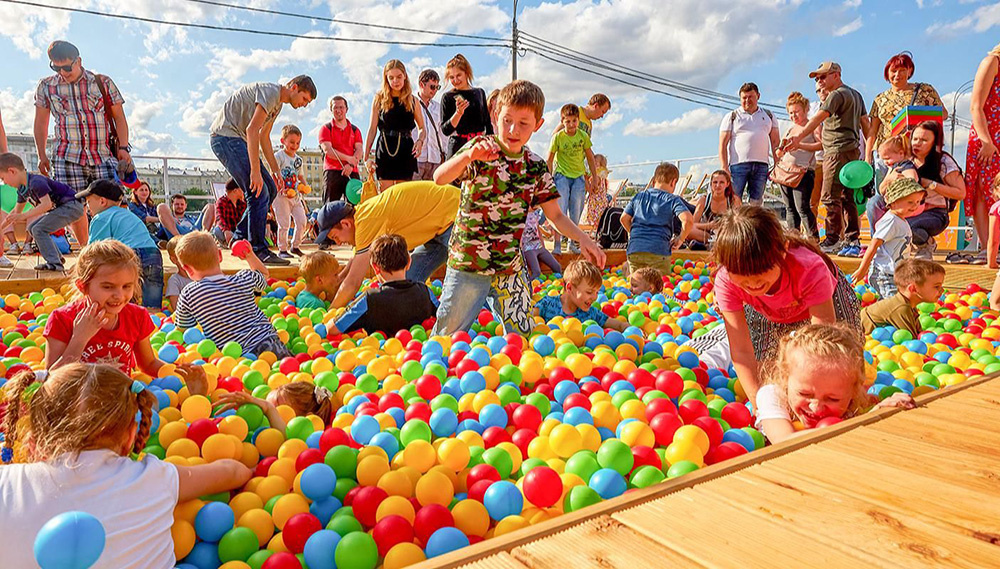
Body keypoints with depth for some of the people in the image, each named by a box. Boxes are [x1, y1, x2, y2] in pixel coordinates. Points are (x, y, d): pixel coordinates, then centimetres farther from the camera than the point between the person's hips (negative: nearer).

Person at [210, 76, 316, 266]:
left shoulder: (278, 103, 17)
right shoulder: (271, 92, -14)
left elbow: (264, 137, 25)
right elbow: (252, 130, -25)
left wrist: (275, 169, 21)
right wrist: (255, 171, -29)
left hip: (238, 140, 10)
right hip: (225, 135, -10)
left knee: (270, 189, 7)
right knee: (259, 192, -17)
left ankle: (241, 237, 15)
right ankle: (259, 250, -13)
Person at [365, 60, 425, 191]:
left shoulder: (413, 100, 9)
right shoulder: (379, 99, 5)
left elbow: (422, 128, 16)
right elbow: (372, 129, 4)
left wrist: (420, 141, -7)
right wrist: (366, 156, -4)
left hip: (406, 151, 2)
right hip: (385, 151, -1)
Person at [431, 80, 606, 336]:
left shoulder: (536, 167, 2)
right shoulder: (480, 148, -9)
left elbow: (555, 215, 8)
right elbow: (439, 178, -25)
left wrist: (583, 239, -9)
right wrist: (468, 155, -43)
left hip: (510, 267, 4)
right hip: (468, 264, -3)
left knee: (523, 338, 11)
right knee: (448, 338, 8)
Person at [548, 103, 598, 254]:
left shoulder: (583, 136, -2)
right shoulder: (557, 137, -10)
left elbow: (590, 157, 9)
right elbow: (549, 160, -2)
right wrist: (550, 179, -3)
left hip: (579, 176, 3)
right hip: (562, 175, -3)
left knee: (576, 212, 4)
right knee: (560, 209, -12)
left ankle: (573, 243, 19)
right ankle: (557, 244, -9)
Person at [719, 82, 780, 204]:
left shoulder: (768, 115, 19)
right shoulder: (732, 117, 9)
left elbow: (775, 141, 17)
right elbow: (722, 144, 2)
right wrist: (724, 168, -9)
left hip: (761, 165, 3)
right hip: (738, 164, -3)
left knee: (756, 203, 2)